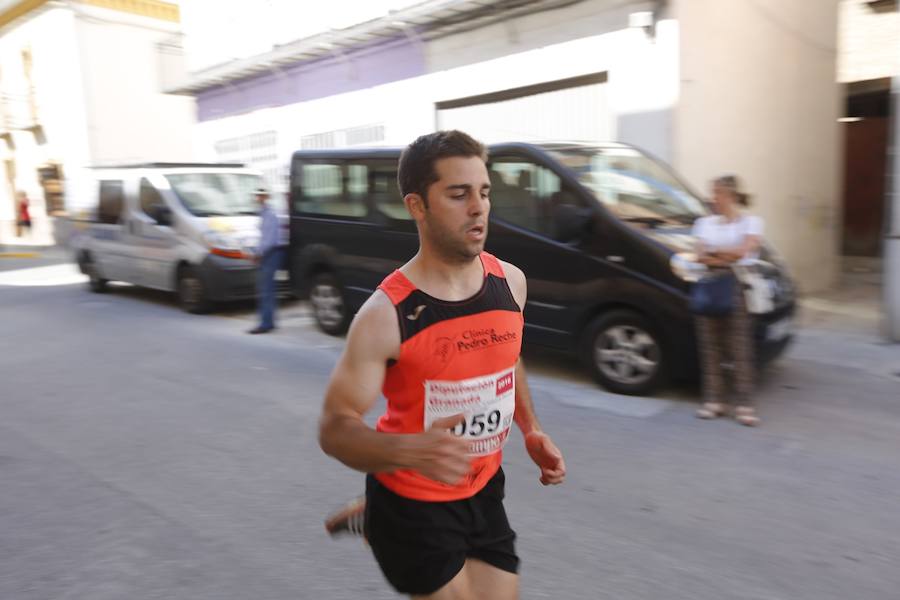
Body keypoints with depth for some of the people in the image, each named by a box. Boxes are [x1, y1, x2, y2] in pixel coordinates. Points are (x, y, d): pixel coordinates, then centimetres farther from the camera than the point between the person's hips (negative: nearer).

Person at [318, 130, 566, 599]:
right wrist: (408, 450, -39)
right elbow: (334, 428, -21)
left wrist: (531, 430, 2)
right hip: (412, 501, -5)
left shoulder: (511, 282, -7)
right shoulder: (386, 314, -24)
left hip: (484, 490, 5)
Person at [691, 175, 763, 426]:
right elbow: (701, 256, 2)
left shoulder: (750, 222, 5)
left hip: (736, 285, -4)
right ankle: (713, 400, 9)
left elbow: (742, 251, -10)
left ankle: (744, 405, -2)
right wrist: (726, 257, -10)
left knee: (740, 348, -6)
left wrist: (713, 251, 0)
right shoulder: (705, 223, 15)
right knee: (710, 346, 3)